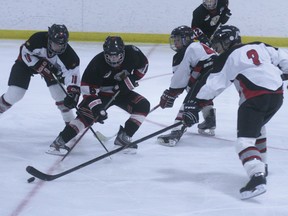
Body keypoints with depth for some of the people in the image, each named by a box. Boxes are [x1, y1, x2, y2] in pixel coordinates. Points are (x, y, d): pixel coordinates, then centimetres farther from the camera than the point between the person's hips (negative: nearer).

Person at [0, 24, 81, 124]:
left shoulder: (67, 53, -34)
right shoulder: (38, 38, -38)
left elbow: (72, 72, -35)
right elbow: (25, 53, -24)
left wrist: (73, 92, -49)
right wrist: (41, 67, -31)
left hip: (51, 65, 2)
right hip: (27, 61, -2)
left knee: (60, 95, -11)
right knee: (14, 93, -11)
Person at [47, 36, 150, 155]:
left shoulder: (131, 53, -20)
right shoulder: (98, 62, -29)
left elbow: (143, 65, -1)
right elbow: (87, 87, -28)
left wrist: (131, 79, -15)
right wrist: (96, 106, -37)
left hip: (123, 91, 4)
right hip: (102, 93, -4)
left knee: (143, 105, -15)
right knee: (87, 114, -26)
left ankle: (123, 137, -4)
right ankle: (60, 141, -22)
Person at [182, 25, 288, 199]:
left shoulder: (227, 58, 4)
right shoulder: (260, 46, 19)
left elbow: (213, 85, -2)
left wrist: (195, 105, -3)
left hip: (255, 98, -7)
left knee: (245, 139, -12)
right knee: (257, 128, 32)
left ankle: (257, 176, -33)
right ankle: (261, 166, 39)